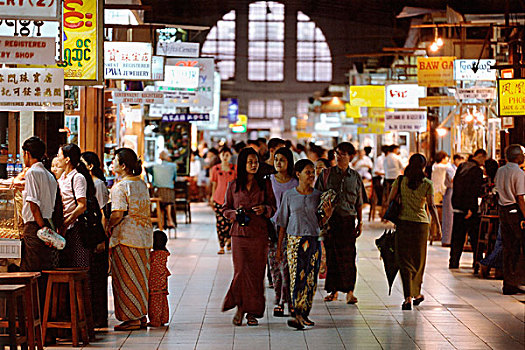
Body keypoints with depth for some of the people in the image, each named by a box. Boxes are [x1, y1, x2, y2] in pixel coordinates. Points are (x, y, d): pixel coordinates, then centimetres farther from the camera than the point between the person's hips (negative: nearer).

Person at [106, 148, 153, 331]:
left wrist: (108, 227, -4)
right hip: (144, 234, 8)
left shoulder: (120, 187, -14)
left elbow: (117, 214, -21)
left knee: (126, 278, 0)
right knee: (140, 276, 14)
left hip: (126, 236, -8)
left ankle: (132, 318, 2)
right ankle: (141, 315, 19)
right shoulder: (142, 184, 11)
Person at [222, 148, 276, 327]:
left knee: (257, 272, -1)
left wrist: (265, 209, -11)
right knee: (241, 271, -7)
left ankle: (252, 312, 8)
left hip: (259, 234, 0)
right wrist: (236, 214, -8)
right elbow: (226, 209, 12)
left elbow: (273, 208, 10)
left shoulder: (264, 185, 6)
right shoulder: (233, 186, 6)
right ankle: (240, 307, 10)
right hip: (239, 234, 0)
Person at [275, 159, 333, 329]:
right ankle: (298, 316, -16)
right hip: (294, 240, -2)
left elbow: (320, 222, 11)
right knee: (297, 277, -10)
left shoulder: (318, 195, 6)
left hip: (314, 240, 2)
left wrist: (328, 214, -10)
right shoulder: (289, 195, 3)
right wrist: (279, 246, 7)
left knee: (310, 278, 2)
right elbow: (283, 223, 7)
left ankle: (305, 314, 11)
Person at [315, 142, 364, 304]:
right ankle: (333, 290, 10)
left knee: (348, 256, -6)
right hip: (329, 219, 0)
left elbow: (359, 202, 16)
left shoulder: (355, 177, 10)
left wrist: (360, 222, 12)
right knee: (331, 255, 1)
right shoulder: (327, 174, 6)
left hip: (348, 220, 0)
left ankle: (349, 291, -4)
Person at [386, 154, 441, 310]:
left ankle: (408, 297, -12)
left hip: (403, 223, 0)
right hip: (421, 223, 0)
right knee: (418, 259, 17)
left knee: (404, 260, 1)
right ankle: (416, 293, 29)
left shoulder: (400, 180, -1)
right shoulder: (427, 184, -3)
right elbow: (431, 206, -6)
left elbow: (389, 201, -1)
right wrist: (438, 225, 1)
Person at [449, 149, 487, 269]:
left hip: (457, 207, 7)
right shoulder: (477, 170, -12)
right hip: (469, 208, -6)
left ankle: (453, 262, 12)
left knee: (457, 237, 11)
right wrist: (471, 208, -18)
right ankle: (477, 262, 5)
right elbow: (475, 191, -18)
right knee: (475, 237, 3)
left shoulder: (461, 167, 10)